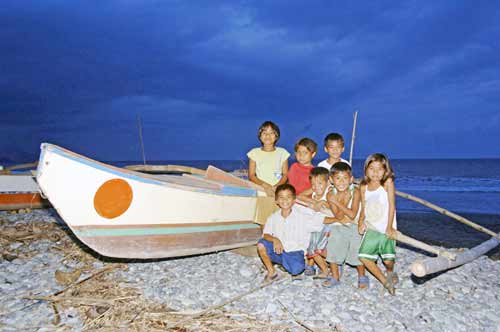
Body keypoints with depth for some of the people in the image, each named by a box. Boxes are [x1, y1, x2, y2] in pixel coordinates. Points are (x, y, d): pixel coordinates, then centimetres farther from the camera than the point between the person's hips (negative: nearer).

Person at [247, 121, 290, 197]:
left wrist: (276, 186, -11)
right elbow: (251, 176, 4)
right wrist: (265, 185, -11)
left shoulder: (282, 152, 8)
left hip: (278, 190, 1)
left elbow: (285, 175, 7)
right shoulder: (254, 153, 7)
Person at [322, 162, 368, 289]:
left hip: (354, 227, -2)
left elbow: (352, 214, -23)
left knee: (357, 252, -2)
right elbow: (339, 216, -18)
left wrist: (337, 202, -23)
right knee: (333, 250, 4)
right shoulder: (331, 195, -12)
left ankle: (362, 277, 22)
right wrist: (346, 199, -28)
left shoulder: (355, 192, -17)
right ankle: (335, 277, 23)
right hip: (338, 227, 3)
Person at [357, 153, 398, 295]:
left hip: (386, 228, -4)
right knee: (364, 256, -4)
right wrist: (361, 221, -11)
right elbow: (363, 209, 8)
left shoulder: (388, 183, -6)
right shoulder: (364, 187, 5)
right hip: (371, 228, 4)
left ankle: (390, 272, 28)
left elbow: (392, 206, -8)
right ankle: (385, 281, 14)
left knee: (388, 258, -10)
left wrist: (389, 227, -12)